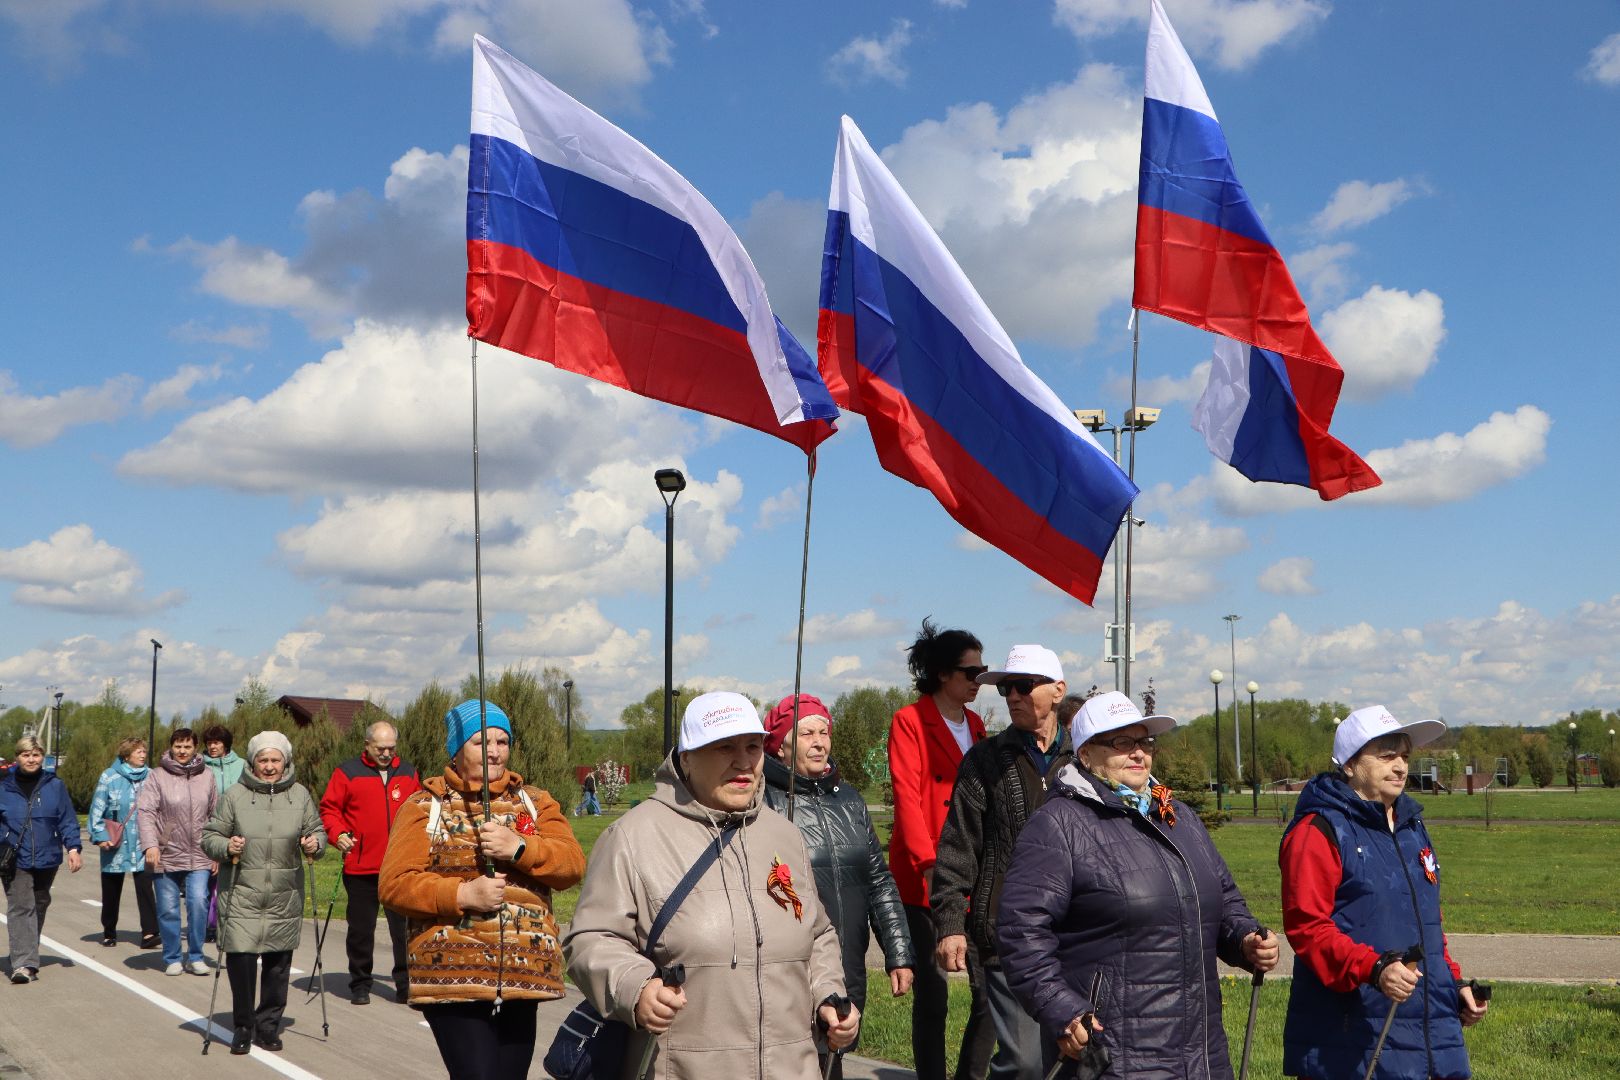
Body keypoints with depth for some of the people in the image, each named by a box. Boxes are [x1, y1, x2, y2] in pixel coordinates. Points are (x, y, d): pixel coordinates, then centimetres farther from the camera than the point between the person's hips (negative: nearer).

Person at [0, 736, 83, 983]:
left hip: (46, 859, 3)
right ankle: (24, 963, -18)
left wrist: (73, 848, -5)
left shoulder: (55, 785, 4)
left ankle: (27, 957, 30)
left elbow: (67, 820, 4)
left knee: (39, 906, 14)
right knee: (20, 908, -13)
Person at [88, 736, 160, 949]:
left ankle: (149, 932, -15)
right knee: (111, 891, 11)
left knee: (145, 886, -11)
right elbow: (97, 809, -1)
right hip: (116, 842, 0)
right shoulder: (110, 777, -2)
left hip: (143, 844, 0)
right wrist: (100, 836, -9)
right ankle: (109, 932, 25)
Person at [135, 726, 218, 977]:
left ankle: (195, 956, 5)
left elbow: (216, 816, 12)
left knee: (199, 903, -10)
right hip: (166, 856, -1)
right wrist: (151, 844, -19)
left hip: (199, 857, 1)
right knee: (168, 910, 5)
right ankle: (173, 958, 19)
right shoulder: (157, 776, -1)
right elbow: (145, 812, -8)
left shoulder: (206, 777, 7)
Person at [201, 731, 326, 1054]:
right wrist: (225, 847, -16)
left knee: (278, 962, 7)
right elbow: (210, 836, 4)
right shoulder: (235, 796, 1)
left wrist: (315, 844, -6)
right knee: (240, 958, -7)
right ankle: (243, 1026, 11)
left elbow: (317, 830, 15)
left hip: (285, 898, 2)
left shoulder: (300, 796, 7)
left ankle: (268, 1025, 22)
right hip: (241, 896, -2)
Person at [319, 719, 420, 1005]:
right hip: (360, 867, -2)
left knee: (405, 928, 1)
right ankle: (360, 984, 21)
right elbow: (329, 809, 1)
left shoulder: (408, 773, 10)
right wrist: (338, 833, -14)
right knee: (361, 929, 9)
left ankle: (407, 985, 9)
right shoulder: (347, 773, 0)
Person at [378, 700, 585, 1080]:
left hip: (523, 976, 4)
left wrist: (520, 848, -16)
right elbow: (394, 884, -4)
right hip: (452, 974, -4)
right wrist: (462, 894, -16)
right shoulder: (425, 806, 6)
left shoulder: (535, 803, 15)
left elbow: (572, 864, 1)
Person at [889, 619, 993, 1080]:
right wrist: (929, 864, -23)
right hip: (924, 879, -5)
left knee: (990, 991, -1)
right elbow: (906, 797, -12)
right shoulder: (910, 721, -3)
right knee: (931, 995, -1)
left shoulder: (975, 725, 16)